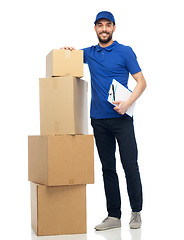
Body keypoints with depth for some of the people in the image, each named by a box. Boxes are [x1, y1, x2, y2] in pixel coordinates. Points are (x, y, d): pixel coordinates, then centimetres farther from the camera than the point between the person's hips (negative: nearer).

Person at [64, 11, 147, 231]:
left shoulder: (125, 52, 1)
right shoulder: (90, 53, 13)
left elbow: (141, 82, -2)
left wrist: (128, 103, -18)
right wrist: (68, 50, 5)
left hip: (121, 118, -4)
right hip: (99, 119, 4)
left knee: (130, 165, -4)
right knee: (108, 168, 7)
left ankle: (136, 212, 11)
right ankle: (113, 215, 14)